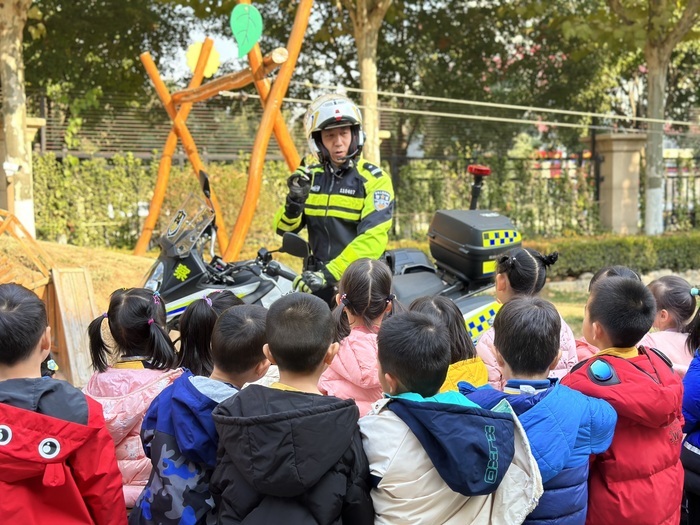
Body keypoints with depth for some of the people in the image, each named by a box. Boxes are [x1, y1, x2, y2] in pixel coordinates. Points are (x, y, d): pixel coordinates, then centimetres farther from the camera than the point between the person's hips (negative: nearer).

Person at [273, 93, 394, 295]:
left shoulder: (374, 180, -4)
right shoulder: (310, 176, 12)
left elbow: (372, 239, -17)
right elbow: (284, 229, 13)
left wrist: (329, 274, -26)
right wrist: (295, 199, -8)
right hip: (317, 275, 4)